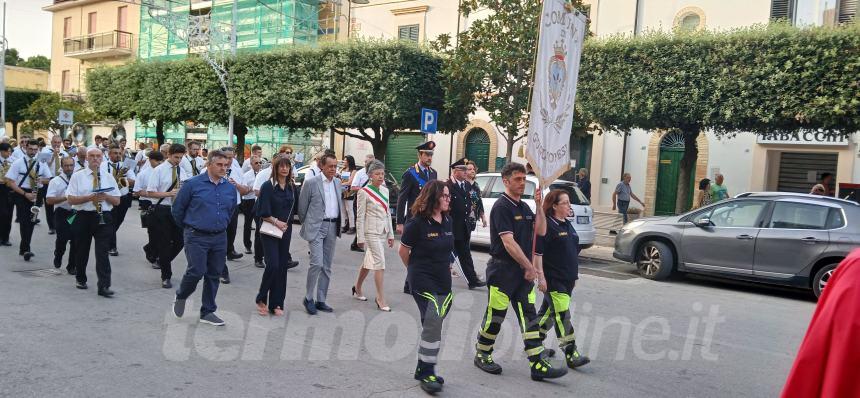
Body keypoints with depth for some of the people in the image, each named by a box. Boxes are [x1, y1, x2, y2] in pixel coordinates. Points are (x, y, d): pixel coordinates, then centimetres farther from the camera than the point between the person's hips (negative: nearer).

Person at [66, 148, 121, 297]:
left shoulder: (108, 178, 10)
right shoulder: (77, 176, 3)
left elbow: (117, 201, 8)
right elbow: (71, 199, -5)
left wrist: (106, 196, -12)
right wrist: (90, 197, -18)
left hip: (104, 218, 0)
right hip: (83, 217, 0)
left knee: (103, 252, -7)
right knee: (81, 251, 13)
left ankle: (104, 286, -10)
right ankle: (80, 279, 35)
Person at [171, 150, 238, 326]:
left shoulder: (230, 188, 5)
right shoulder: (193, 184, -8)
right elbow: (177, 209, 1)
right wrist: (188, 228, 12)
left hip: (220, 238, 5)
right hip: (196, 237, -4)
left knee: (214, 275, 8)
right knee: (196, 272, -10)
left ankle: (207, 312, 20)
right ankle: (180, 297, 21)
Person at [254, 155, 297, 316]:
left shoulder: (292, 187, 7)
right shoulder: (268, 186, -8)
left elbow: (294, 208, 14)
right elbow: (262, 212, -10)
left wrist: (286, 223, 1)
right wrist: (275, 221, -16)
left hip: (286, 231, 5)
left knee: (282, 266, 5)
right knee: (273, 265, -13)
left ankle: (276, 304, 14)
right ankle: (261, 299, 7)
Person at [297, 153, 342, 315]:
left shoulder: (337, 184, 11)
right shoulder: (311, 183, -6)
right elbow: (302, 207, 0)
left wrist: (338, 226, 15)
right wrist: (306, 225, 7)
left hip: (332, 227, 6)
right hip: (316, 227, -6)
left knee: (327, 266, 8)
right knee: (317, 263, -14)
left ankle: (320, 300, 17)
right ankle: (308, 298, 3)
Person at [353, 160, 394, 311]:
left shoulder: (385, 190, 9)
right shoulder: (364, 192, -10)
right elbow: (360, 216, -9)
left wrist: (390, 234, 13)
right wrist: (360, 237, -10)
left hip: (383, 232, 7)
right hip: (371, 232, -7)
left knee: (369, 261, 16)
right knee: (379, 263, -9)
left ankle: (357, 288, 35)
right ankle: (381, 299, -2)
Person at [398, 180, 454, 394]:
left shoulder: (447, 221, 5)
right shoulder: (417, 222, -14)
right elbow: (403, 251, -4)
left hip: (443, 282, 7)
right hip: (423, 282, -7)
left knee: (432, 326, 12)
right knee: (433, 323, -13)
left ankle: (423, 369, 26)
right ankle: (427, 372, 0)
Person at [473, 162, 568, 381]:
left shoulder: (524, 207, 15)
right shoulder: (501, 207, -13)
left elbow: (540, 231, 8)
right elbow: (508, 242, -19)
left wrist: (539, 205, -2)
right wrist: (530, 267, -16)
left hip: (523, 272, 8)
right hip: (502, 270, -8)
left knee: (529, 317, 4)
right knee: (495, 316, 3)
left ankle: (538, 365, 4)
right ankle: (482, 355, 21)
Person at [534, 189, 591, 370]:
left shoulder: (567, 224, 14)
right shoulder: (546, 225, -13)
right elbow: (537, 253, -16)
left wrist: (574, 275, 21)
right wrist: (541, 277, -18)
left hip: (567, 279, 9)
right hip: (553, 280, -9)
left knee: (549, 311, 17)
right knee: (562, 316, -8)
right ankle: (571, 355, -6)